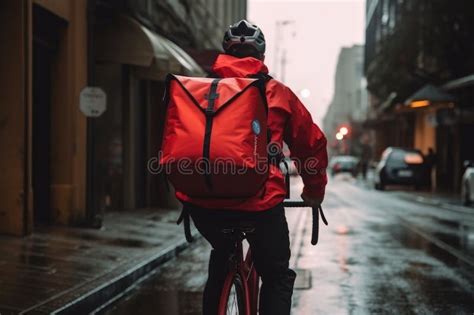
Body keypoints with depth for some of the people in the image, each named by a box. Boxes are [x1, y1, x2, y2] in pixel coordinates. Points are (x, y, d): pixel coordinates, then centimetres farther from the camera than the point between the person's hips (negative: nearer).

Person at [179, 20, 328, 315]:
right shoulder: (277, 93, 9)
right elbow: (312, 142, 14)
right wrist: (315, 191, 28)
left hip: (201, 199, 3)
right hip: (258, 200, -3)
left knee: (221, 257, 32)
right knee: (278, 277, 16)